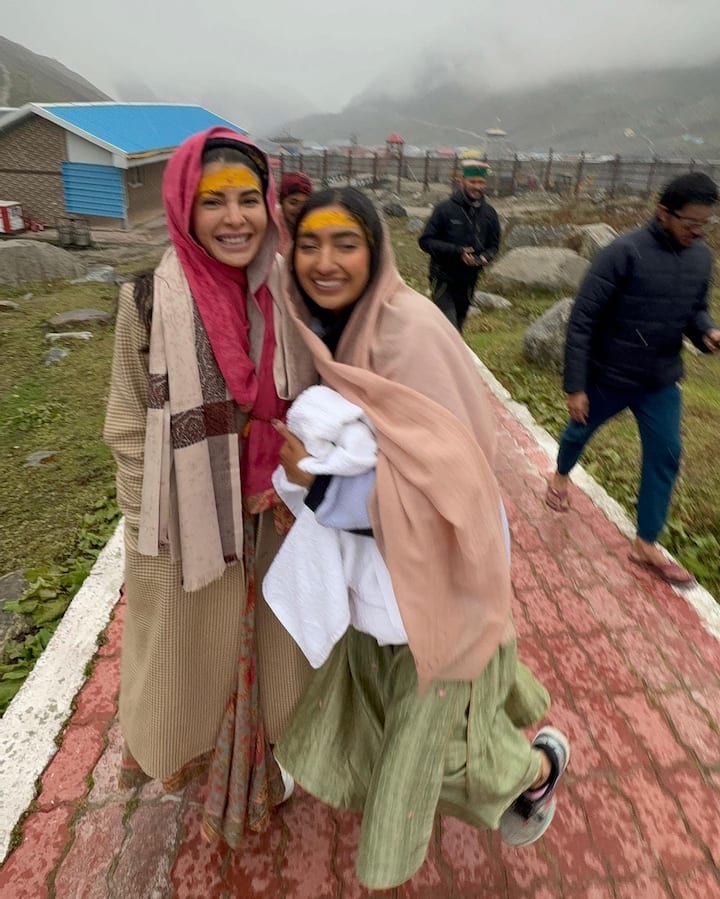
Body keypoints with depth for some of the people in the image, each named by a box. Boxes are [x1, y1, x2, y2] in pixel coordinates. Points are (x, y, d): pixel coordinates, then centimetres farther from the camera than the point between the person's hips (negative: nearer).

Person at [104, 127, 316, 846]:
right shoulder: (150, 303, -13)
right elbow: (129, 432, -6)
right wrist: (144, 539, -5)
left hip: (275, 521, 3)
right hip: (187, 527, -2)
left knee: (267, 652, 21)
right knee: (192, 654, 20)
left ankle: (256, 765, 51)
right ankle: (194, 758, 52)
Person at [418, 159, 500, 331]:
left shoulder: (489, 213, 4)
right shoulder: (445, 209, -10)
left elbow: (493, 245, 14)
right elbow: (425, 241, -11)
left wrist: (484, 257, -12)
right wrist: (457, 251, -22)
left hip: (468, 281, 5)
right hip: (443, 279, -5)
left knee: (457, 327, 17)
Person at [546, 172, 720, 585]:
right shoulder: (624, 253, -21)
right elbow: (582, 321, -20)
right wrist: (575, 385, -21)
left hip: (662, 381, 5)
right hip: (608, 376, -5)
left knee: (666, 456, 3)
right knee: (581, 432, 18)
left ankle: (646, 544, 17)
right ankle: (561, 475, 53)